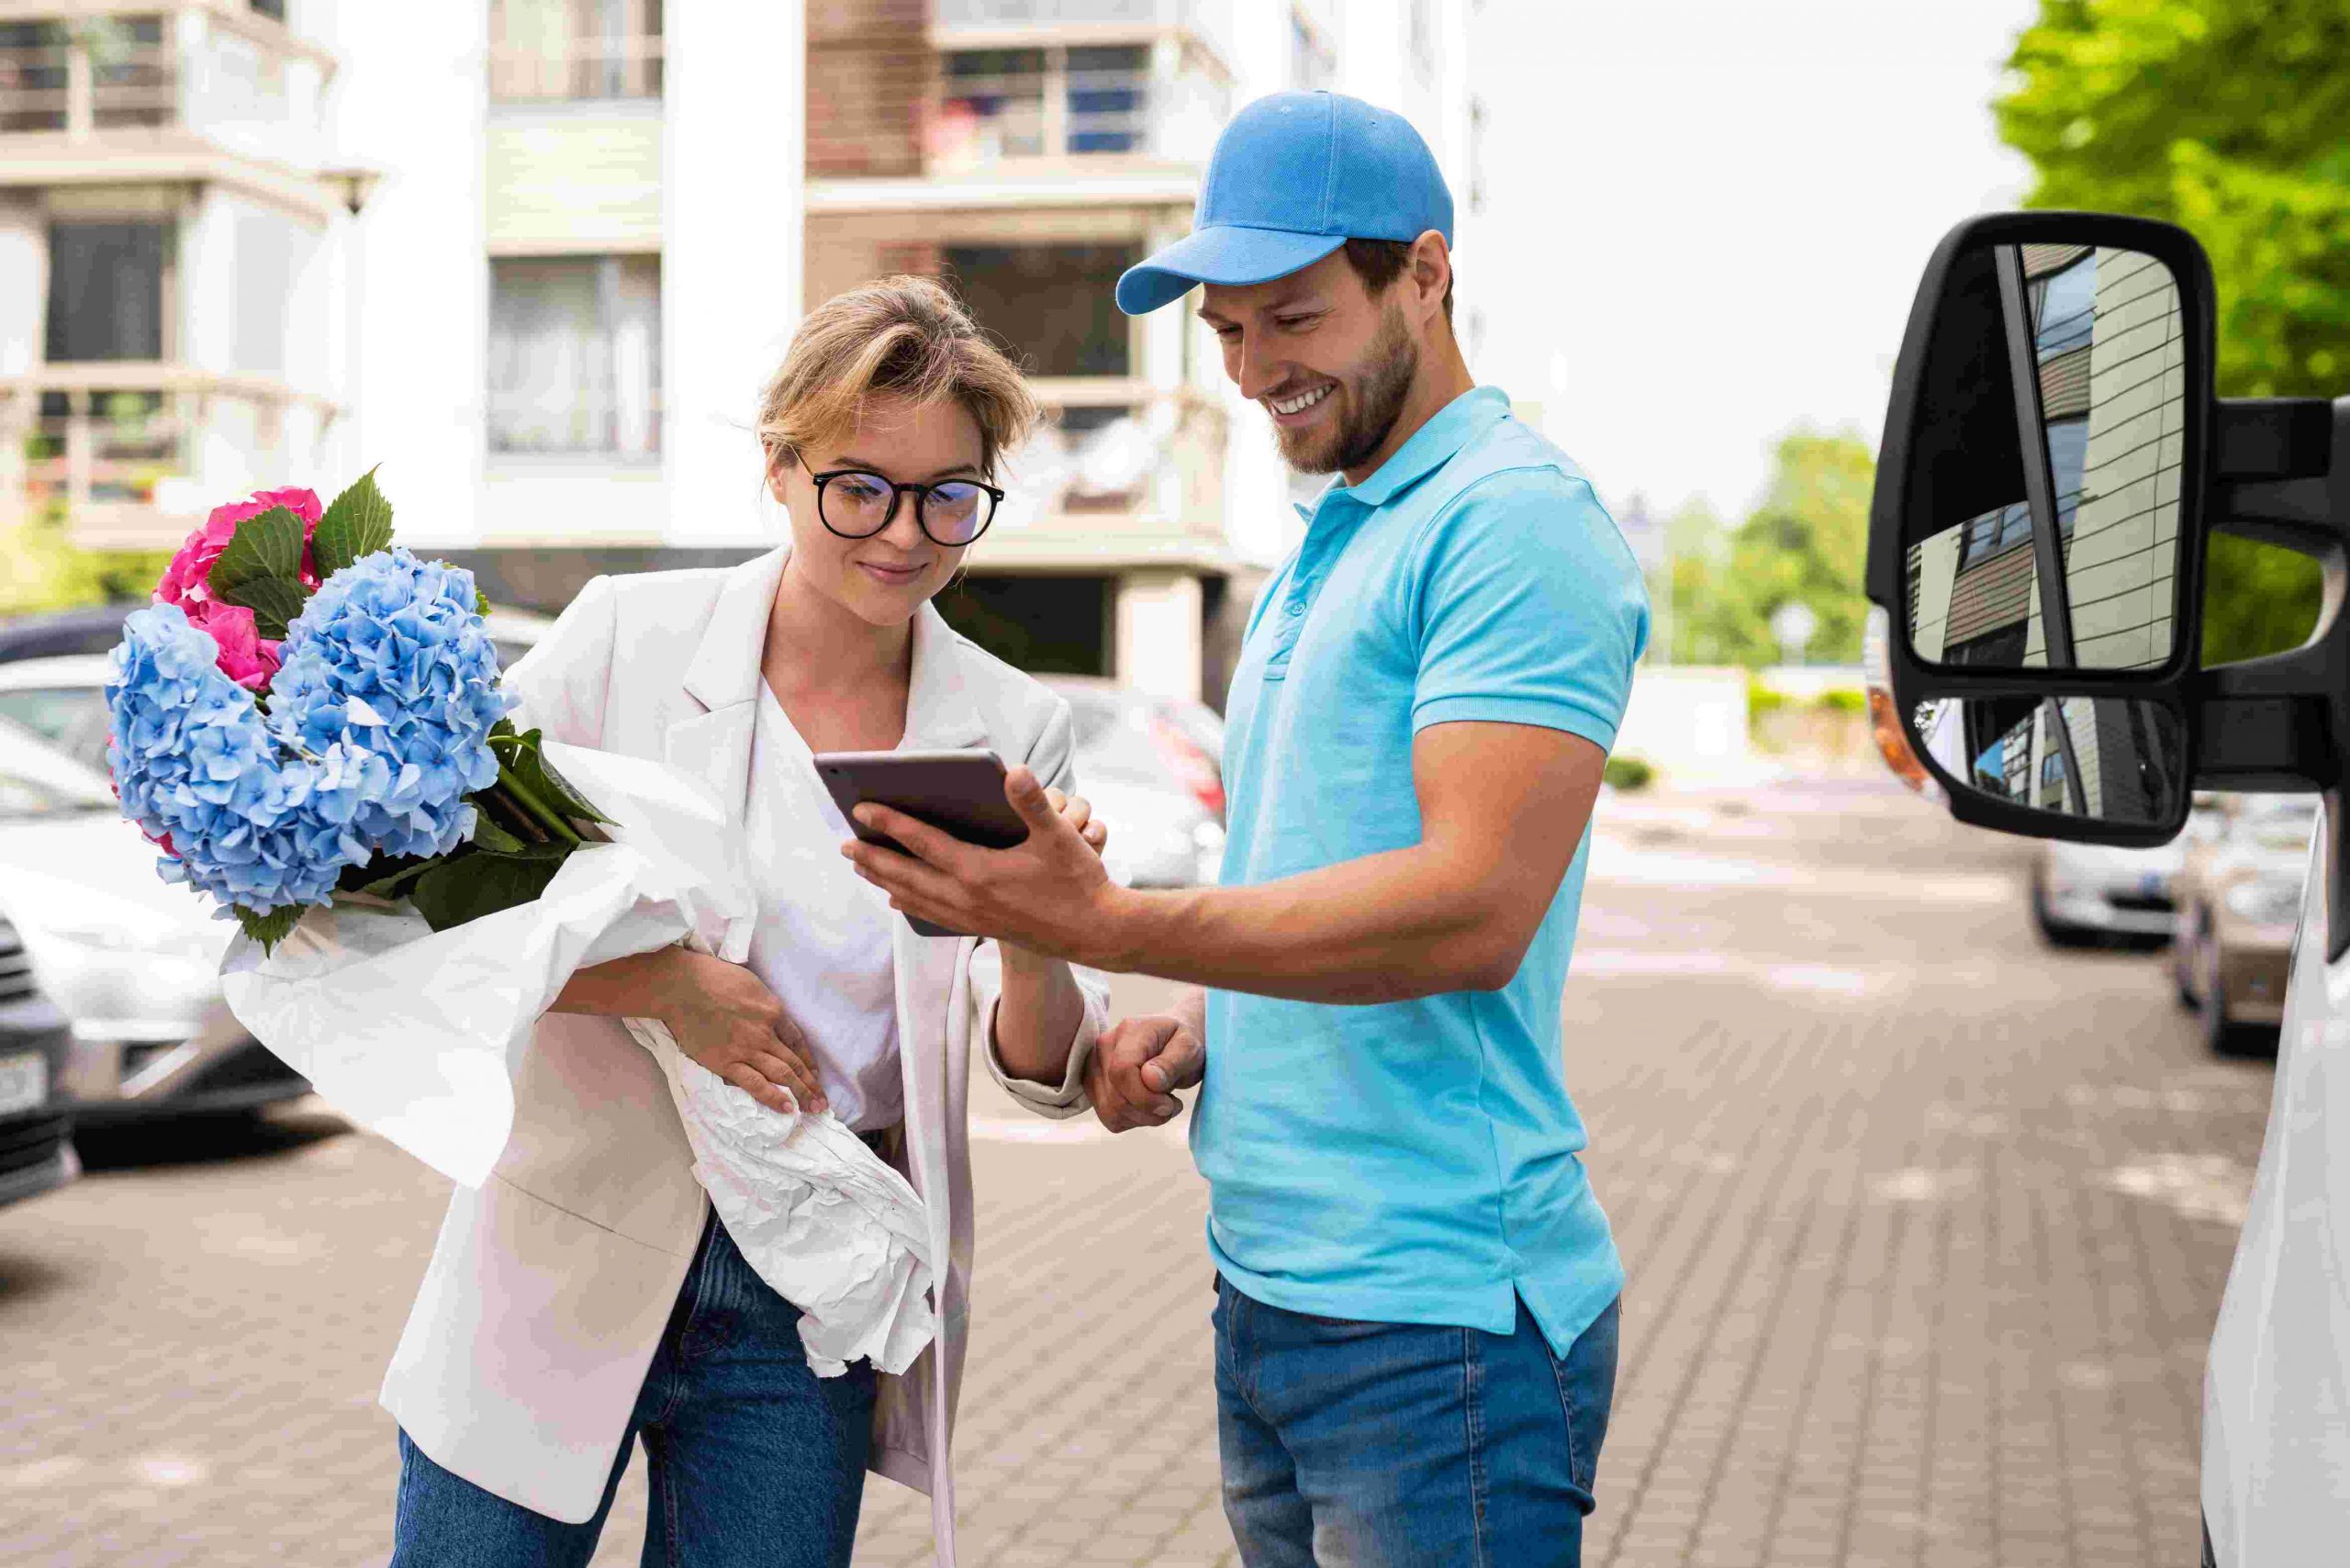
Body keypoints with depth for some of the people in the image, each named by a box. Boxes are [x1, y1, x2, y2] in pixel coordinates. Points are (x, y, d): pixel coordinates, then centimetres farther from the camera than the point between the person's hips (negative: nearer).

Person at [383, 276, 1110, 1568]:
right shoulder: (629, 637, -6)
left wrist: (1029, 935, -23)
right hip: (570, 1257, -1)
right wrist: (661, 982, -19)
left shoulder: (1010, 729, -1)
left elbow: (1045, 1075, -2)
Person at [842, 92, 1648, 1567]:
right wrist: (1192, 1033, 4)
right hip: (1268, 1287, 9)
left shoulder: (1514, 522, -12)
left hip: (1440, 1316, -9)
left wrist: (1110, 926, -26)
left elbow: (1473, 909, -23)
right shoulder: (1328, 546, 18)